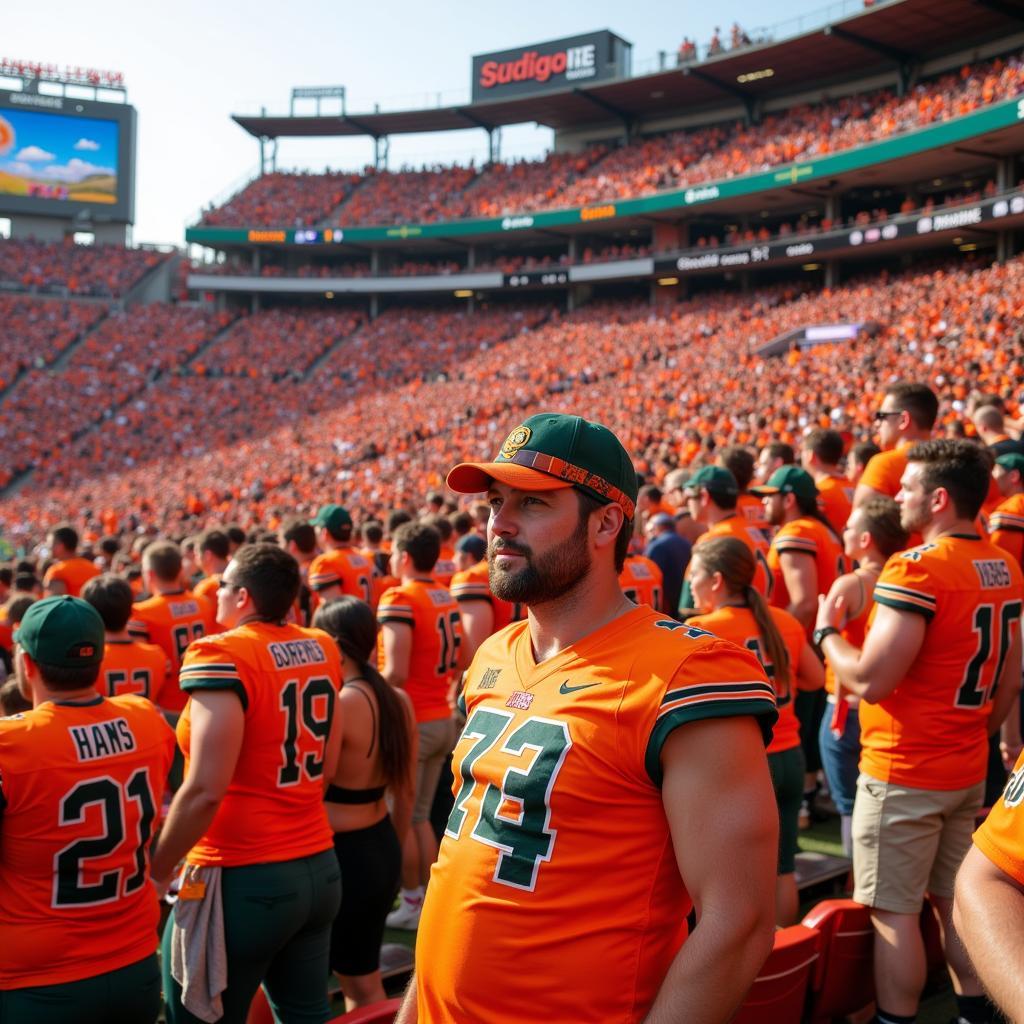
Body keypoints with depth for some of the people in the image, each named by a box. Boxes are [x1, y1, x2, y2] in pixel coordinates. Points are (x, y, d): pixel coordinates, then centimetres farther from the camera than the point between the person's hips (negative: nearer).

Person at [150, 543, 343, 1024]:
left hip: (243, 878, -7)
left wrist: (154, 874, -9)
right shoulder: (323, 650, 5)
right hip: (320, 868, 7)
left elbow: (204, 792, -21)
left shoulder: (221, 656, -16)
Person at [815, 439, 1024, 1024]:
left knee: (895, 913, 3)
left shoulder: (917, 568, -21)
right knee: (956, 901, 18)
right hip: (968, 770, 8)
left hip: (902, 773, -8)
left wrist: (827, 631, -6)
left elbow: (871, 680, -23)